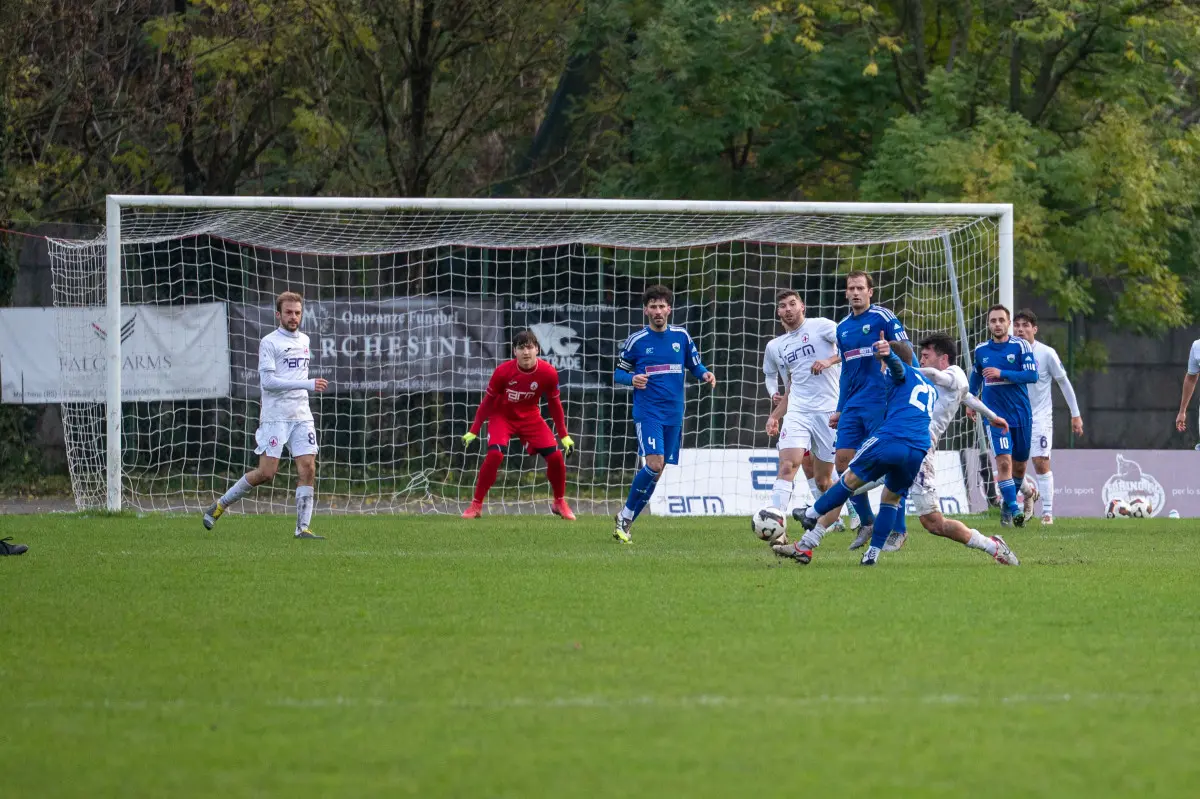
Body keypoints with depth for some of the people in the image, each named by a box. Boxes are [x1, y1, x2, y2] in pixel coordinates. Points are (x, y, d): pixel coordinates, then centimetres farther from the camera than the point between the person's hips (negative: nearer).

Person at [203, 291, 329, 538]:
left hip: (301, 416, 6)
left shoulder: (304, 341, 15)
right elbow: (268, 380, -16)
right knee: (266, 473, -9)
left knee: (308, 469, -7)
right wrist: (307, 384, -21)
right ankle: (219, 506, 8)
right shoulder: (269, 342, -7)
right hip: (275, 417, -6)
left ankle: (303, 528, -4)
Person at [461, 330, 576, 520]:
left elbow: (554, 404, -2)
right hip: (502, 416, -2)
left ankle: (560, 503, 15)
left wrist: (564, 436, 0)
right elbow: (487, 401, -10)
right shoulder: (503, 371, -24)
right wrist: (473, 431, -10)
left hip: (530, 417, 2)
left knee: (555, 456, -9)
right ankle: (476, 505, -15)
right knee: (495, 454, -26)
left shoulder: (548, 373, -18)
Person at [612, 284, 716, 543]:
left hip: (674, 414, 4)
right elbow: (618, 373, 7)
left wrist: (705, 374, -6)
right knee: (655, 463, -21)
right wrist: (632, 379, -15)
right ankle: (625, 517, -6)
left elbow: (695, 364, 16)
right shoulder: (636, 341, -1)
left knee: (657, 470, 5)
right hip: (647, 412, -4)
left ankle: (626, 520, 16)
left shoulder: (681, 336, 6)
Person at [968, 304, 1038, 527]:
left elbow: (1032, 375, -14)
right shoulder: (981, 350, 5)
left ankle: (1008, 504, 31)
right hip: (995, 415, 0)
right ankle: (1014, 509, -18)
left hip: (1021, 415, 0)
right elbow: (976, 375, 23)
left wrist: (1002, 373, -21)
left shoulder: (1020, 346, -4)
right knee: (1004, 461, -18)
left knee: (1019, 466, 9)